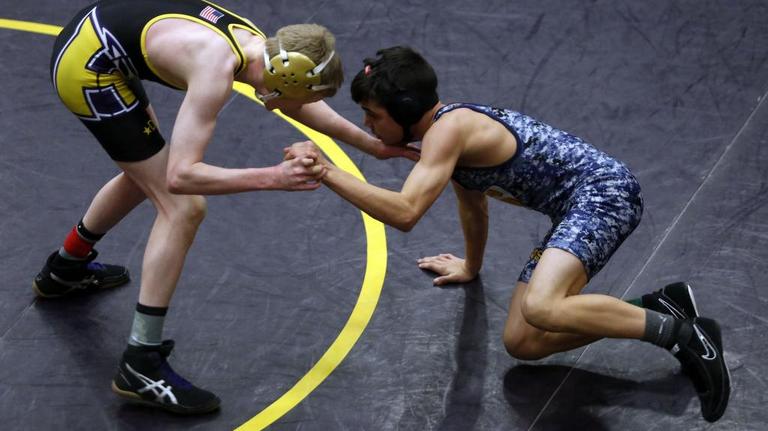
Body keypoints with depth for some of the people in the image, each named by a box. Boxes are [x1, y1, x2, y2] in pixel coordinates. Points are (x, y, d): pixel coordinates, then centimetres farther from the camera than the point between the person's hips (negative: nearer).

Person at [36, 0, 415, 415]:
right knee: (183, 208, -10)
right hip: (88, 68, -10)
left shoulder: (261, 47, -2)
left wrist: (371, 143, 22)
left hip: (88, 37, 10)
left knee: (146, 172, 31)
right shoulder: (216, 70, -29)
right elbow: (181, 176, -34)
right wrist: (272, 178, -34)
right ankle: (140, 367, -6)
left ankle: (64, 270, 52)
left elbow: (301, 102, 20)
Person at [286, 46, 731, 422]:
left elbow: (405, 212, -30)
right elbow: (473, 200, 32)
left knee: (539, 309, -34)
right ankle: (658, 307, 8)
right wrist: (471, 267, 47)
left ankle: (680, 331, -20)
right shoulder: (453, 131, 13)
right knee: (522, 343, 5)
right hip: (579, 207, 10)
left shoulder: (448, 128, -18)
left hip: (604, 189, -10)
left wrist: (326, 171, -24)